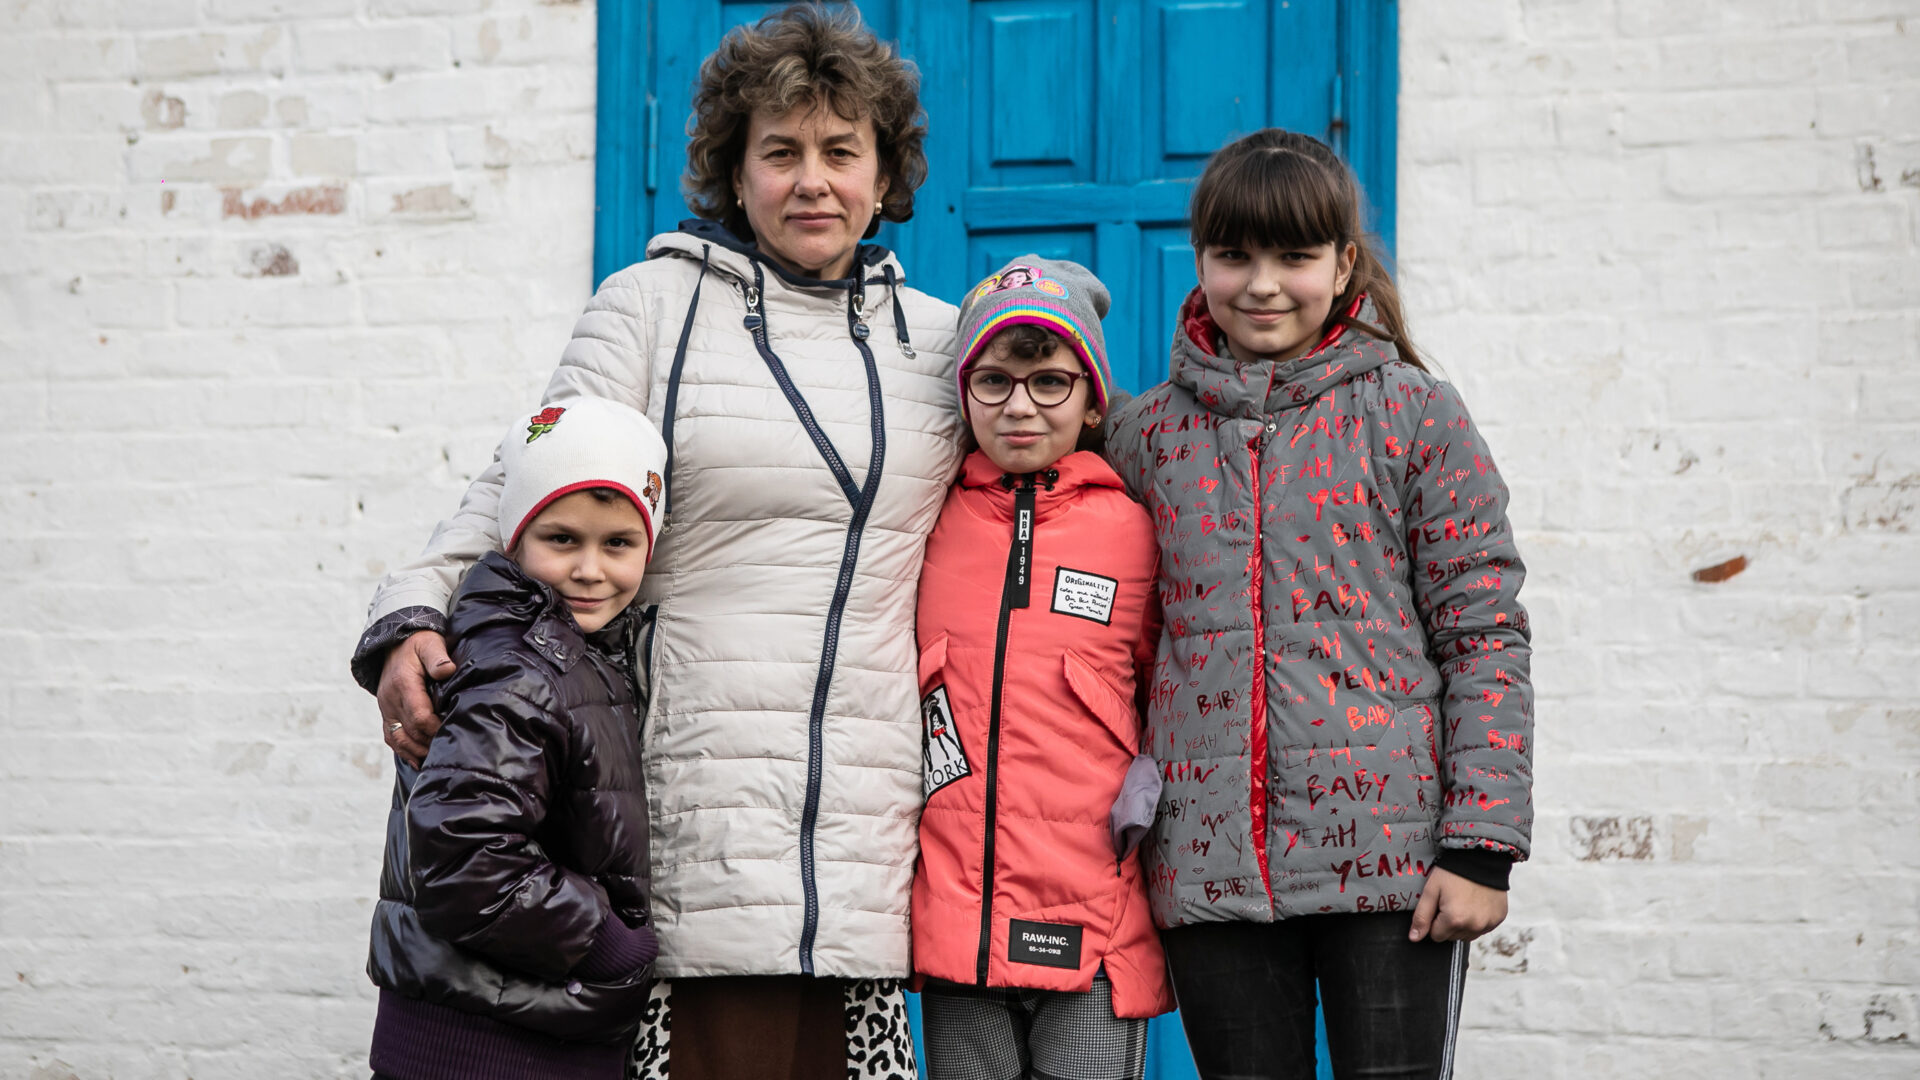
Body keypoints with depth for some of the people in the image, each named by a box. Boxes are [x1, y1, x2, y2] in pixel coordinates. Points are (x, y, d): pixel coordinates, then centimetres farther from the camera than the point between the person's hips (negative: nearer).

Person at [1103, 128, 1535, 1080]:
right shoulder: (1148, 433, 9)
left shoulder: (1415, 414, 1)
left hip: (1389, 855, -2)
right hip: (1211, 864, 3)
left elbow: (1485, 635, -2)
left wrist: (1481, 845, -8)